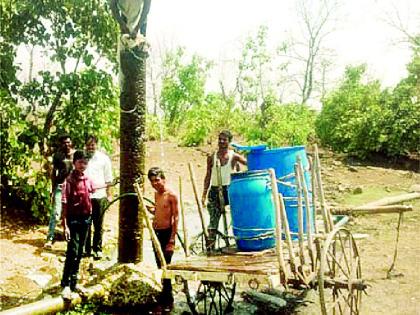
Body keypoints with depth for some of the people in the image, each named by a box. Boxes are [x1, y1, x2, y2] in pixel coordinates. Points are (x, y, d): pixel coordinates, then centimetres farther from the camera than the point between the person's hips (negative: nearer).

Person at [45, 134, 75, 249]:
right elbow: (53, 173, 8)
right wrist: (53, 189, 3)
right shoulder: (58, 155, 4)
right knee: (55, 213, -7)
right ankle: (50, 239, -6)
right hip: (60, 186, -1)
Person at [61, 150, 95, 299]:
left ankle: (73, 281, 25)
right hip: (73, 219, -6)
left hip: (86, 218, 6)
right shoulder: (69, 181, -15)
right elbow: (64, 204, -16)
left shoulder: (88, 179, 2)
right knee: (72, 251, -9)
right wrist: (65, 225, -20)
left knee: (79, 251, 13)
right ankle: (66, 284, -2)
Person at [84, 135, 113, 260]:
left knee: (98, 225, 6)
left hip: (99, 196, -1)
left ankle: (97, 249, 15)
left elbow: (108, 179, 4)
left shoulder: (104, 158, 3)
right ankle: (86, 248, 19)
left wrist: (109, 195, -2)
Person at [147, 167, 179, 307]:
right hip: (156, 232, 8)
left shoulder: (171, 195, -12)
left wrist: (172, 239, -19)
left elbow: (176, 217, -14)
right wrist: (148, 207, 2)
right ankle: (165, 294, 26)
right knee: (159, 265, 14)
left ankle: (167, 298, 4)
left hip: (166, 233, -8)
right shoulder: (156, 194, 11)